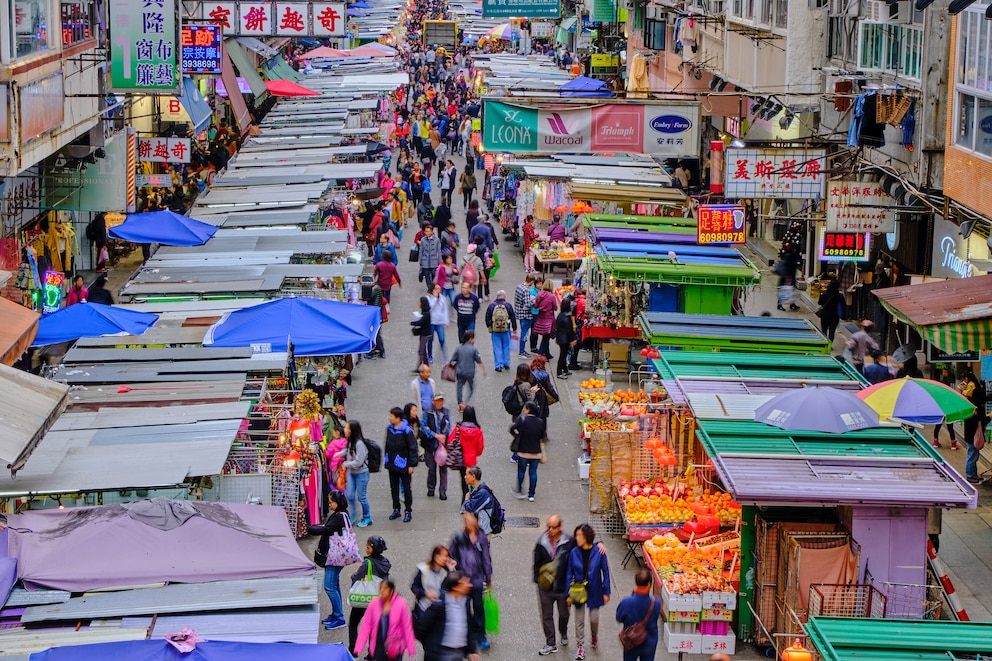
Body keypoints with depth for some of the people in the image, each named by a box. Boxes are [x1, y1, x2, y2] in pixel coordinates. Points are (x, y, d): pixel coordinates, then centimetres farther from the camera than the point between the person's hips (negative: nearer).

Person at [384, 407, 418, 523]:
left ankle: (408, 511, 12)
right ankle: (396, 510, 25)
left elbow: (413, 448, -13)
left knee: (406, 488, 4)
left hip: (403, 464, -6)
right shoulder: (389, 428, 3)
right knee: (394, 487, 14)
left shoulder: (407, 431, -16)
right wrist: (386, 459, 14)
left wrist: (412, 464, -14)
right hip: (392, 464, 6)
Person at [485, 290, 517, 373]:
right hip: (506, 330, 0)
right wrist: (514, 328, 15)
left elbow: (487, 319, 5)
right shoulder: (508, 305, -5)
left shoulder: (491, 306, -4)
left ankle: (499, 365, 2)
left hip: (495, 331, 0)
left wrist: (489, 327, 22)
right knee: (506, 347, 14)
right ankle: (506, 363, 19)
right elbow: (513, 318, 2)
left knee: (497, 348, 4)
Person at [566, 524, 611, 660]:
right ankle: (580, 646, 23)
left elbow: (605, 572, -5)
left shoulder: (598, 552, -15)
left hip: (594, 591, -1)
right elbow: (569, 574, -4)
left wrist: (606, 592, -4)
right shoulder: (574, 553, -11)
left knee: (594, 619, 9)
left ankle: (594, 637, 41)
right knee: (579, 621, 8)